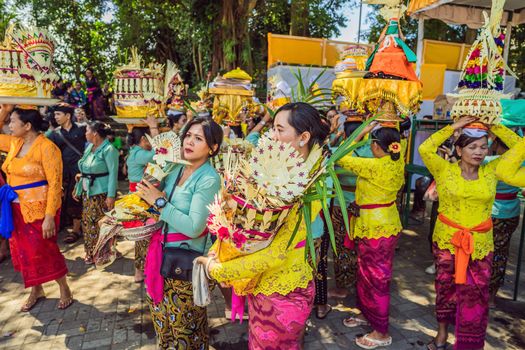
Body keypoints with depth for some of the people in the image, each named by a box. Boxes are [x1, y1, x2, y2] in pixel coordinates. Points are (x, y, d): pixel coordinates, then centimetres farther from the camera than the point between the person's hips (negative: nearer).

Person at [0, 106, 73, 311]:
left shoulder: (46, 148, -16)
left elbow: (55, 184, -19)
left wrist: (49, 216, -22)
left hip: (39, 209, -7)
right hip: (17, 208, 7)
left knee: (44, 251, 2)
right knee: (23, 251, 14)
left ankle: (64, 290, 22)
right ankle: (36, 290, 33)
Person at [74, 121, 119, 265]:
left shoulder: (109, 150, -15)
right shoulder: (89, 147, 10)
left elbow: (113, 173, -18)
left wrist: (111, 196, -21)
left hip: (101, 193, -8)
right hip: (87, 192, 8)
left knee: (101, 224, -3)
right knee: (87, 222, 12)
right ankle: (91, 252, 24)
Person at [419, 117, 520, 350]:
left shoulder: (492, 171, 1)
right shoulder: (445, 170, -7)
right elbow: (424, 149, -21)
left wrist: (494, 126, -3)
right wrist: (454, 127, -15)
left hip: (480, 244, 2)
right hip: (447, 240, -2)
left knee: (475, 295, 6)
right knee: (446, 288, 13)